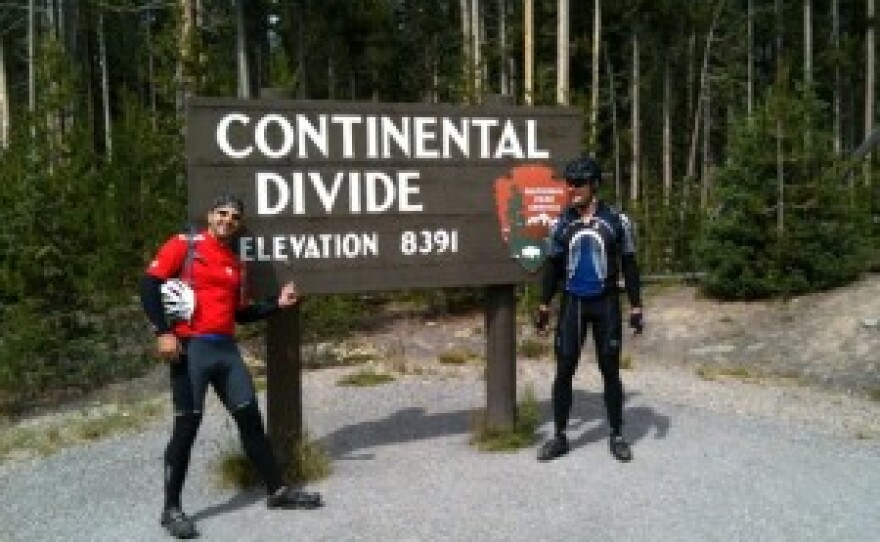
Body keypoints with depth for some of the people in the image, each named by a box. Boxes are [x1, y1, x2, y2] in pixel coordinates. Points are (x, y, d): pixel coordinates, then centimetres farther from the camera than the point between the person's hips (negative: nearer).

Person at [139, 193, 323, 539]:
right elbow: (149, 284, -8)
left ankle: (278, 491, 19)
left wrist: (277, 303, 9)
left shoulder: (236, 264, 17)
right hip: (190, 347, -6)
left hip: (226, 349, 6)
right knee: (187, 425, -4)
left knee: (250, 417, 8)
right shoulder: (184, 245, 0)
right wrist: (162, 332, -17)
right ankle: (171, 510, 9)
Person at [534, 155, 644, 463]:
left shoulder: (616, 221, -3)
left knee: (610, 372, 6)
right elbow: (552, 266, 10)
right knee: (564, 371, 2)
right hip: (572, 304, 2)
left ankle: (617, 437, 19)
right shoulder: (561, 223, 3)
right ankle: (559, 437, 14)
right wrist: (544, 307, 8)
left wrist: (636, 308, -2)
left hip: (606, 304, -2)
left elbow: (629, 266, 2)